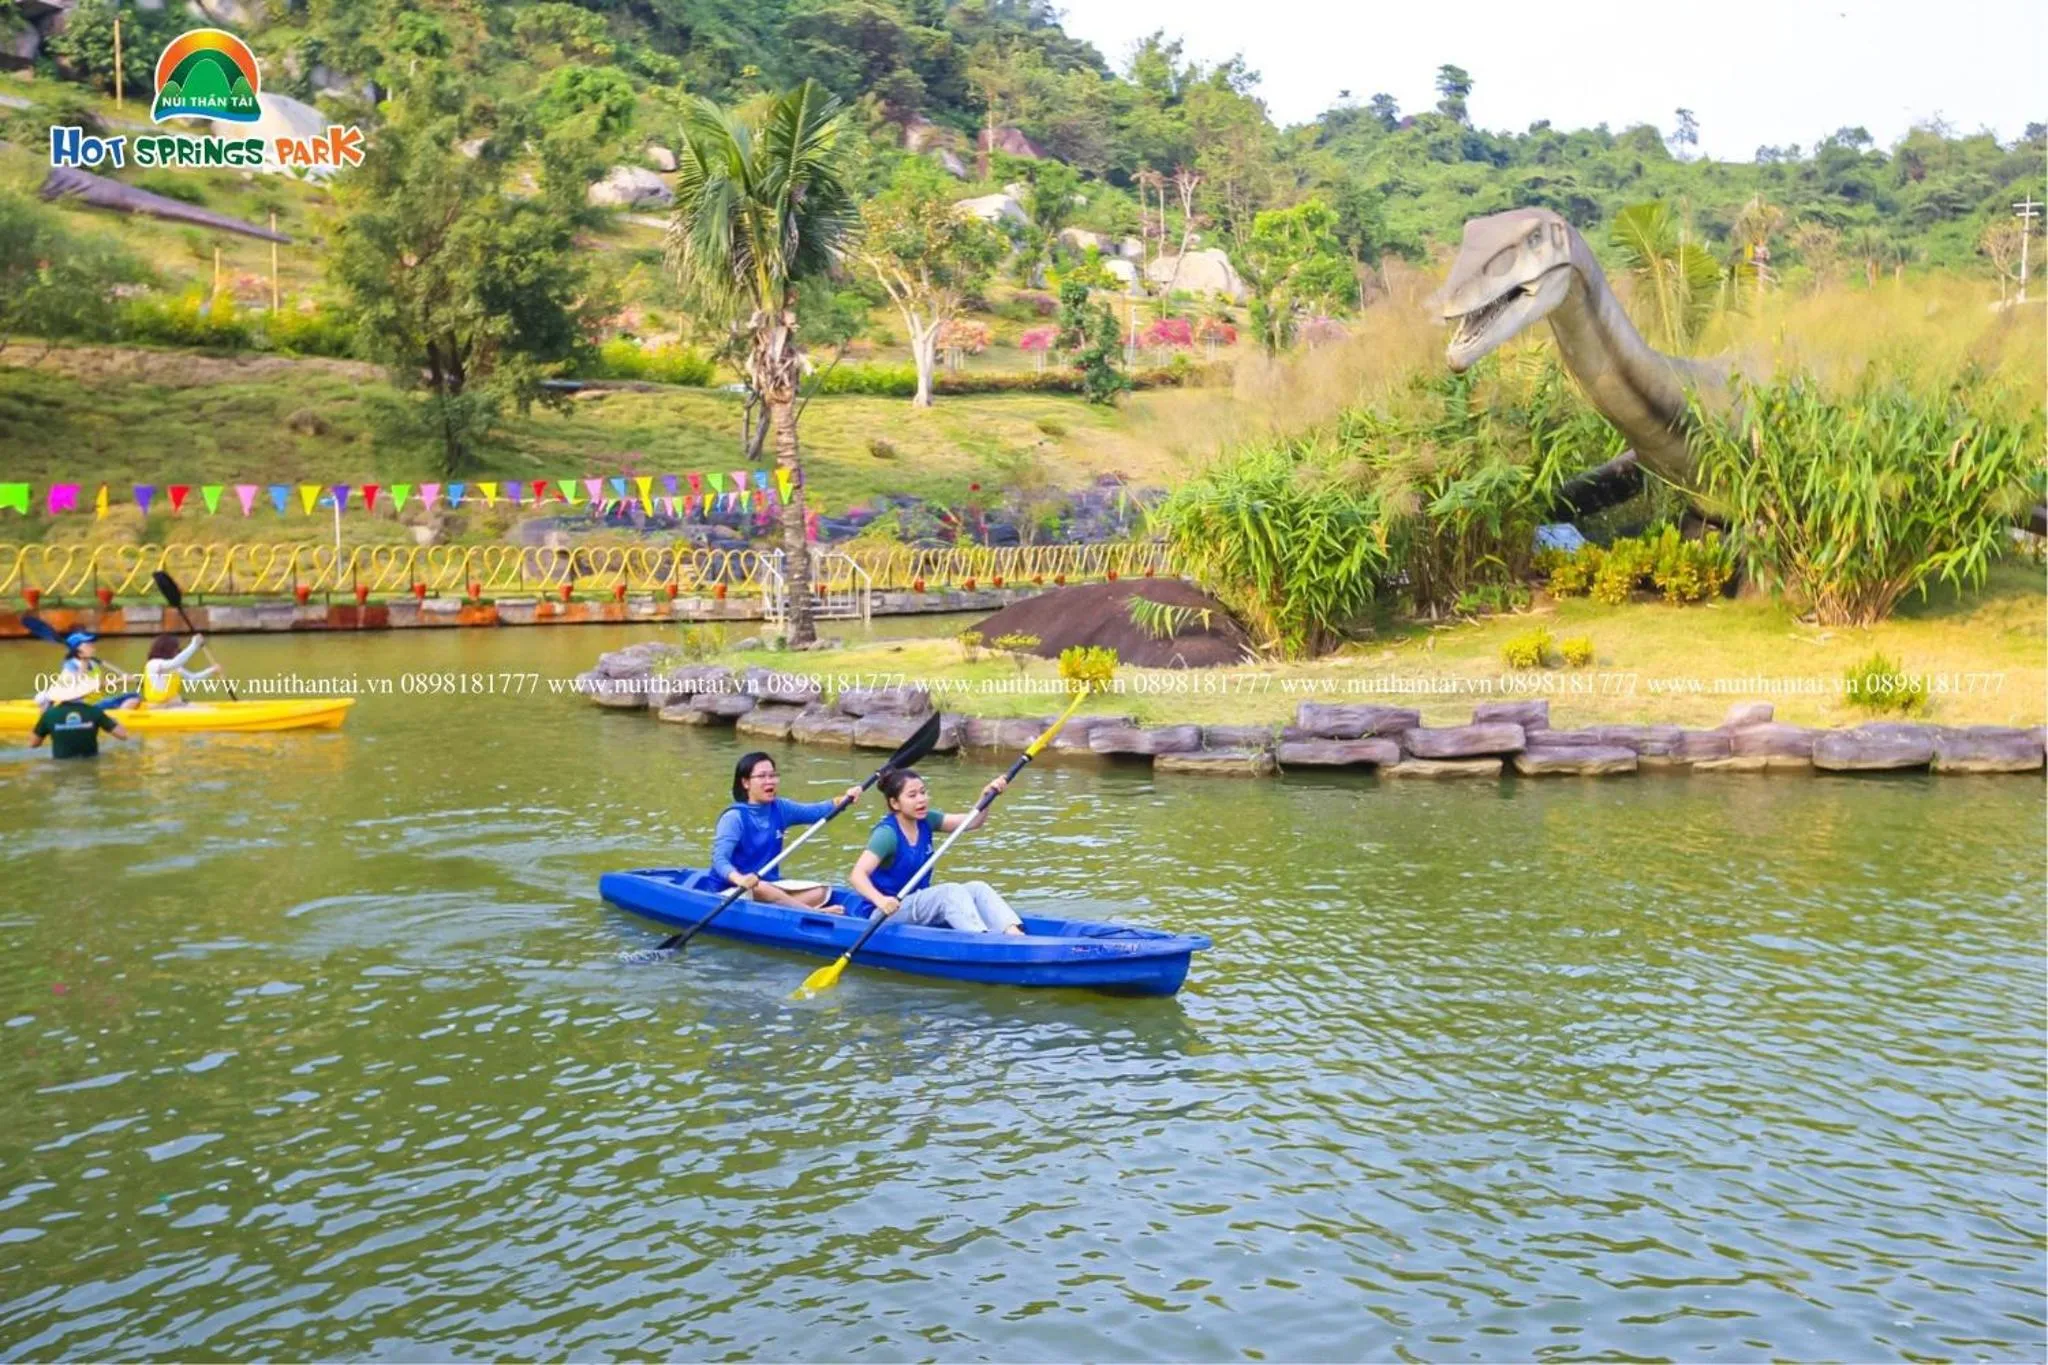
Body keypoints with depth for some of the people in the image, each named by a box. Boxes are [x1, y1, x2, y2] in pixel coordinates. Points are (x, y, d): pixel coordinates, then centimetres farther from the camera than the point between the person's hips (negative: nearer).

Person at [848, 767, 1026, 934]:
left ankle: (1015, 935, -34)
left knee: (978, 888, -13)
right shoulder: (887, 833, -18)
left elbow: (972, 822, 0)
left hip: (920, 906, 8)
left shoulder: (925, 821, 4)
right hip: (889, 911, -8)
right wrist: (880, 900, -47)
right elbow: (858, 874, -29)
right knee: (951, 891, -28)